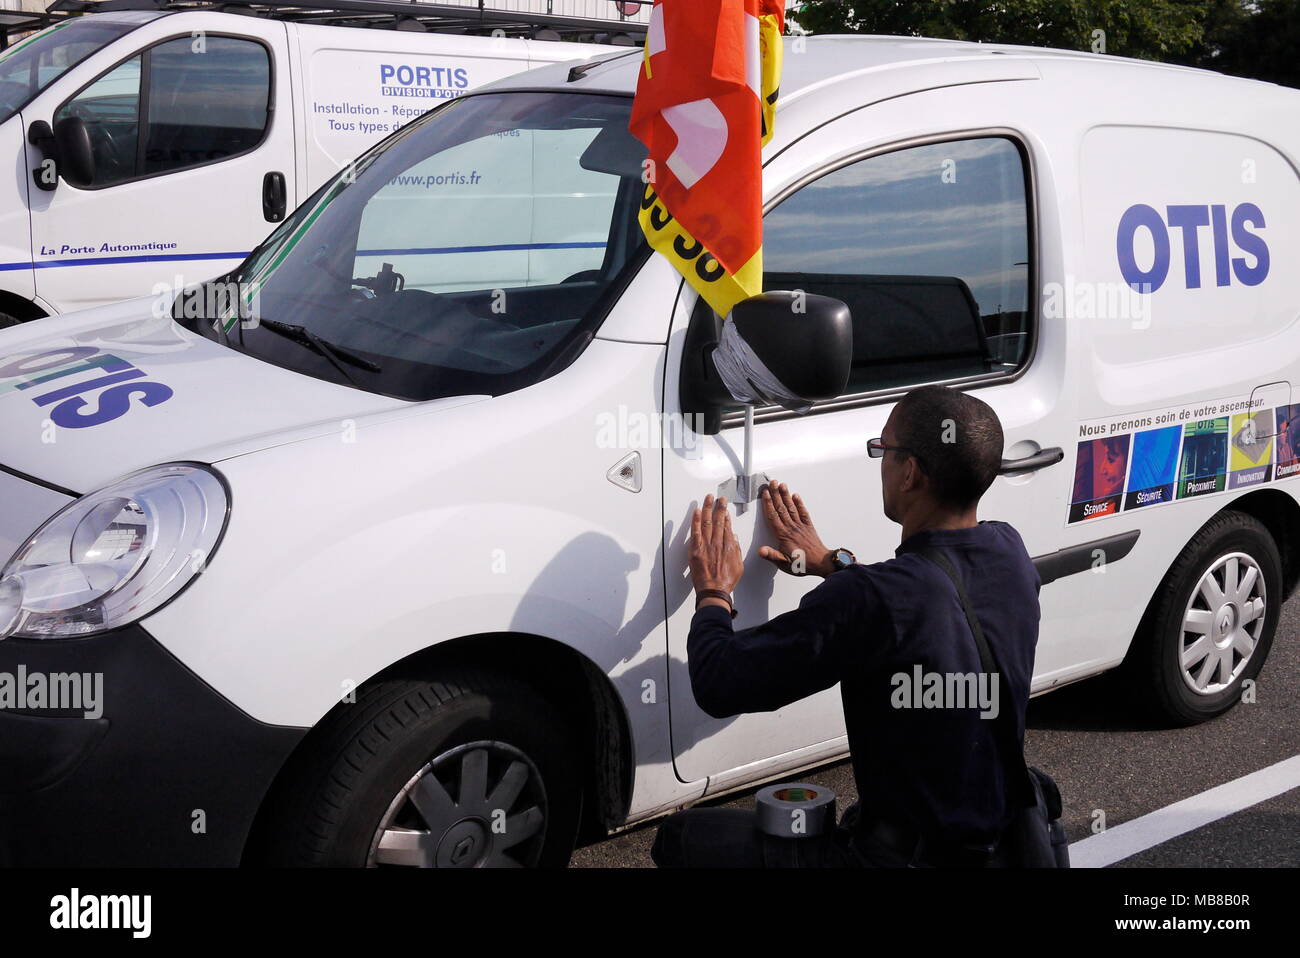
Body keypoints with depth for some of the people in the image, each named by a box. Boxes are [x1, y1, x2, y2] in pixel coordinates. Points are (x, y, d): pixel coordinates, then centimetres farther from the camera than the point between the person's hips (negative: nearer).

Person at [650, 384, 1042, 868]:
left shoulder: (873, 600, -30)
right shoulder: (1008, 553, -6)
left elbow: (719, 686, -21)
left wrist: (713, 594, -3)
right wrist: (833, 563, 23)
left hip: (911, 854, -8)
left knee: (681, 837, 2)